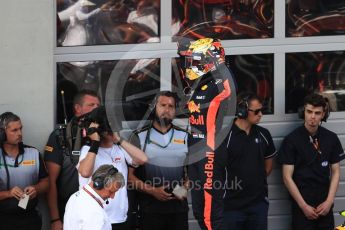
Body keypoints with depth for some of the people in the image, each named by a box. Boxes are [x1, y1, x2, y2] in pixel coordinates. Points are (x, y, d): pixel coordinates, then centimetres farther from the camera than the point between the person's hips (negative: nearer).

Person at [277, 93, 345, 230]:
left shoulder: (331, 138, 3)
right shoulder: (292, 140, -7)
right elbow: (287, 177, -7)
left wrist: (329, 201, -3)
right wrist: (304, 206, -11)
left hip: (325, 206, 3)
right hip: (302, 206, -3)